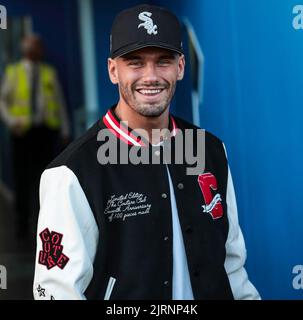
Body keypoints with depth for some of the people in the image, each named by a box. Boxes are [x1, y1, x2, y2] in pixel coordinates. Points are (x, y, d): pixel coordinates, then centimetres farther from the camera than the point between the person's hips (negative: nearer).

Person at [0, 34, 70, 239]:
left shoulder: (50, 73, 10)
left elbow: (59, 103, 12)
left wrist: (65, 130, 8)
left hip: (47, 130, 1)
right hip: (22, 131, -1)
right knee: (22, 178, 2)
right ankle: (23, 224, 13)